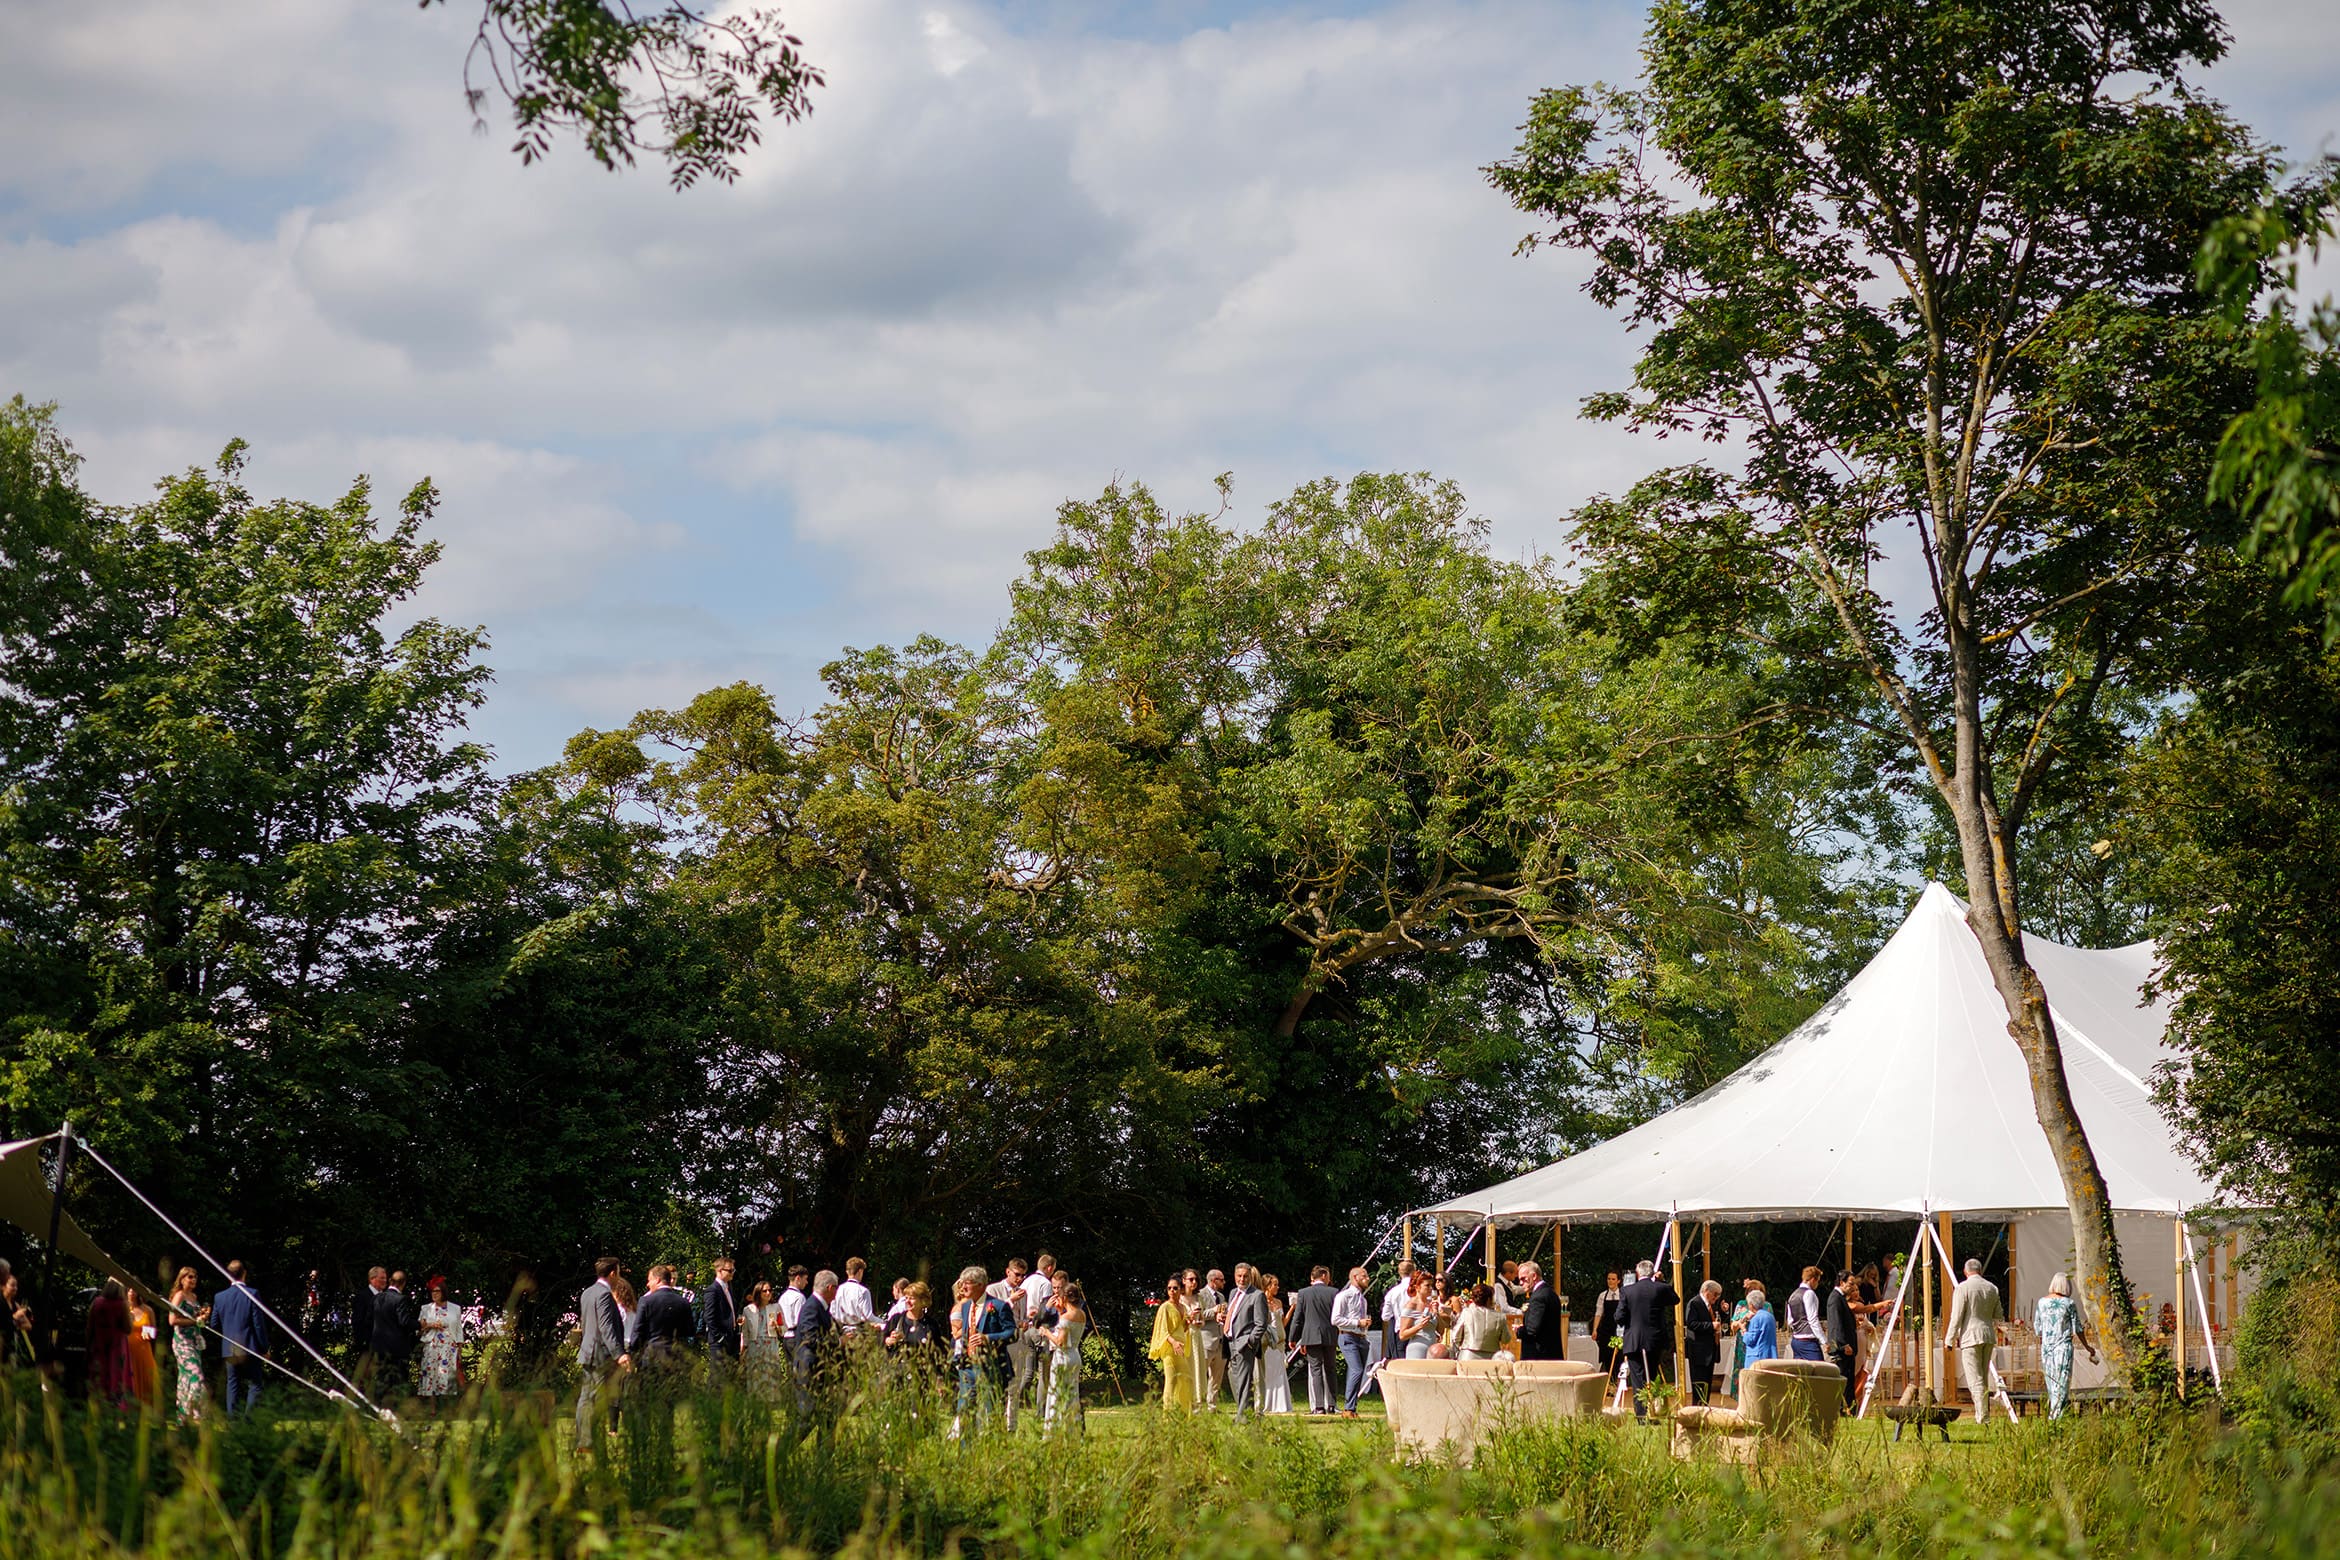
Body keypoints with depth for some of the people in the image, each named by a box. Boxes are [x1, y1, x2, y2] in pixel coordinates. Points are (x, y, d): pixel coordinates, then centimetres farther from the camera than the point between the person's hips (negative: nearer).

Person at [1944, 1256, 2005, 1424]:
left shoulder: (1962, 1288, -7)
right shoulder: (1992, 1288, 11)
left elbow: (1956, 1317, -10)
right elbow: (1998, 1317, 17)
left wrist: (1950, 1339, -4)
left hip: (1970, 1336, -6)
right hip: (1988, 1335, 6)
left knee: (1975, 1380, -8)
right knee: (1984, 1378, 15)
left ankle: (1983, 1418, -15)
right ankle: (1983, 1414, 18)